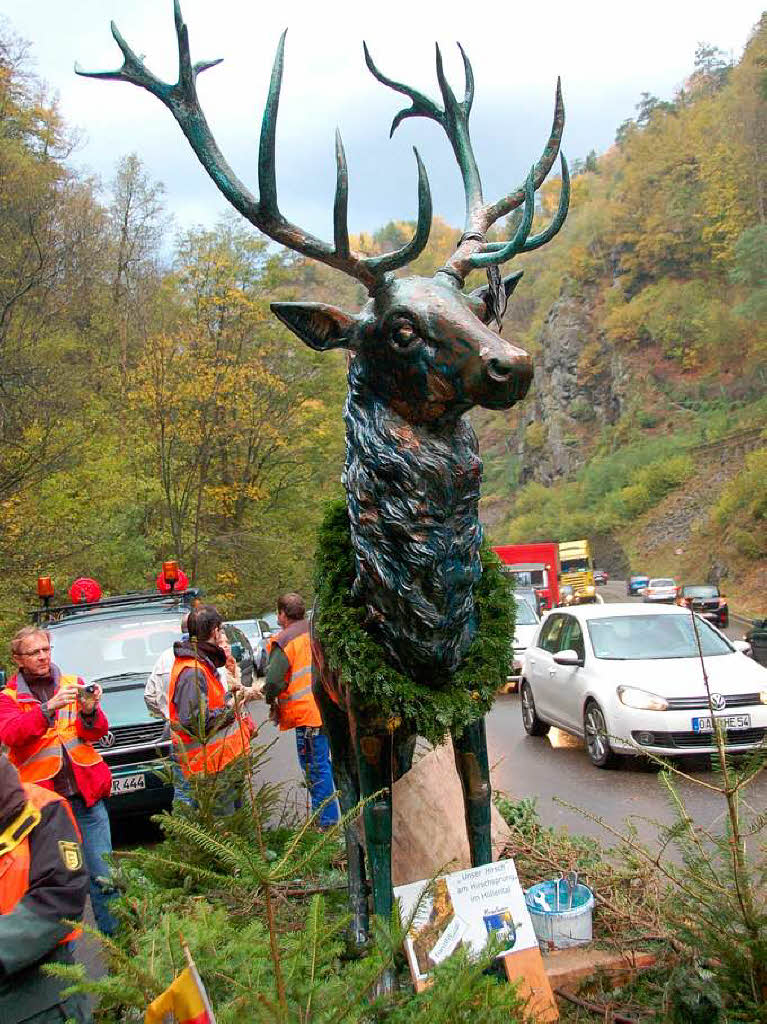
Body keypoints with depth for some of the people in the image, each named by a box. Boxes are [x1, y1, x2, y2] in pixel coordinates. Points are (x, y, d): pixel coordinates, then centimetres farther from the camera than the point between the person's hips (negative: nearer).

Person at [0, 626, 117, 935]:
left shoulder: (73, 684, 11)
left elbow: (96, 733, 6)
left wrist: (89, 711, -16)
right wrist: (49, 708, -27)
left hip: (87, 793, 2)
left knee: (103, 874, 1)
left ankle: (113, 933, 12)